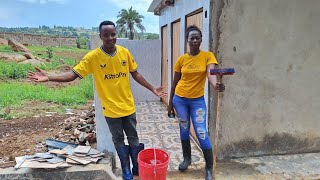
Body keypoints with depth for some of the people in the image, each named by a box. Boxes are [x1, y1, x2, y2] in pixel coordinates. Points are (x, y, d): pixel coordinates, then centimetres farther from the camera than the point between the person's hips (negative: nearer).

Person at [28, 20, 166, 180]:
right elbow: (73, 74, -14)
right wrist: (48, 77, -28)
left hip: (128, 106, 2)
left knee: (133, 138, 15)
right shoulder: (93, 56, -12)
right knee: (118, 140, 14)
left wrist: (152, 89, 8)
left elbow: (135, 74, 6)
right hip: (111, 109, -2)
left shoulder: (124, 52, -4)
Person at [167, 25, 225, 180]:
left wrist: (215, 85, -46)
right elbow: (175, 82, 6)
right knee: (184, 130, 14)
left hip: (197, 100, -2)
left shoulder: (208, 56, -6)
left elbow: (210, 73, -24)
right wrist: (170, 102, 8)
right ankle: (187, 158, 37)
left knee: (202, 134, -3)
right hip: (180, 99, 2)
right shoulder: (182, 59, -1)